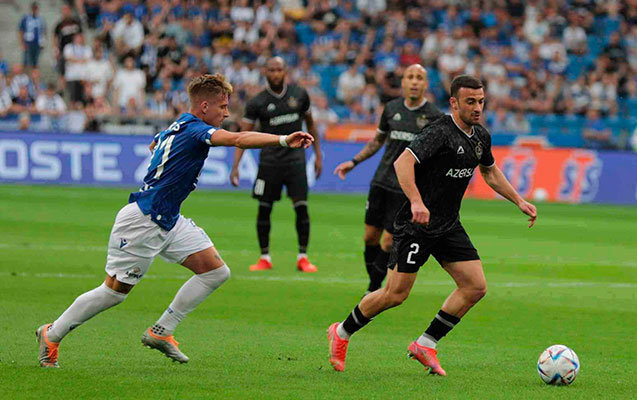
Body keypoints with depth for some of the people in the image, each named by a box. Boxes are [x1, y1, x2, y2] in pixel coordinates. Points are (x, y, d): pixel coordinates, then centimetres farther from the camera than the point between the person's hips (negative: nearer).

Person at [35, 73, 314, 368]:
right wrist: (283, 140, -45)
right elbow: (238, 139, -38)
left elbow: (154, 145, 33)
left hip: (169, 221, 10)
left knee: (216, 271, 0)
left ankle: (161, 332, 7)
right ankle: (51, 335, 17)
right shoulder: (194, 130, -20)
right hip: (142, 221, -10)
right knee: (114, 292, 0)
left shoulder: (177, 128, 9)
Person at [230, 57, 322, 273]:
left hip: (295, 158, 0)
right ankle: (264, 258, 12)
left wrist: (318, 154, 13)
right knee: (264, 209, 0)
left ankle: (303, 257, 2)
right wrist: (235, 166, -12)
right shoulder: (257, 103, -3)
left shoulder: (299, 94, 3)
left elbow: (310, 124, 16)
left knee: (301, 207, -8)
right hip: (269, 160, 0)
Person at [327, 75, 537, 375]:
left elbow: (490, 172, 27)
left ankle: (425, 345, 8)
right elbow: (403, 162, -30)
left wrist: (519, 201, 21)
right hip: (416, 224, -8)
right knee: (396, 294, -6)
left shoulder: (481, 137, 8)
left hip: (449, 226, 8)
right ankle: (341, 333, 16)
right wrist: (416, 201, -42)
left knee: (476, 287, -3)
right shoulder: (440, 132, -18)